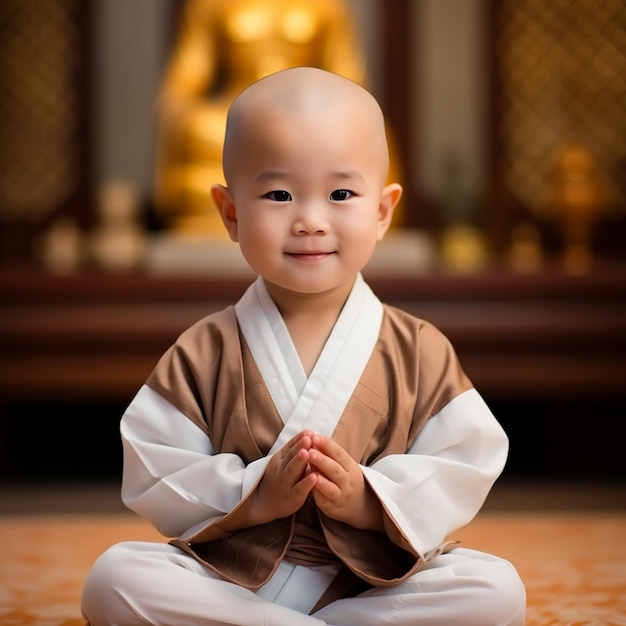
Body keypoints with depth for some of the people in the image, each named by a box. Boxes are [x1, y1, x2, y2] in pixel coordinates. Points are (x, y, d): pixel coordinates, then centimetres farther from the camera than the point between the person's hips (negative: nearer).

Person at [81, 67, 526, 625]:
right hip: (227, 576, 0)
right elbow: (156, 483, -4)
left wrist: (370, 501, -20)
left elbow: (462, 470, -4)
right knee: (113, 578, -25)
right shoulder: (203, 353, 0)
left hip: (378, 580, 0)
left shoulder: (420, 352, 0)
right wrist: (254, 497, -20)